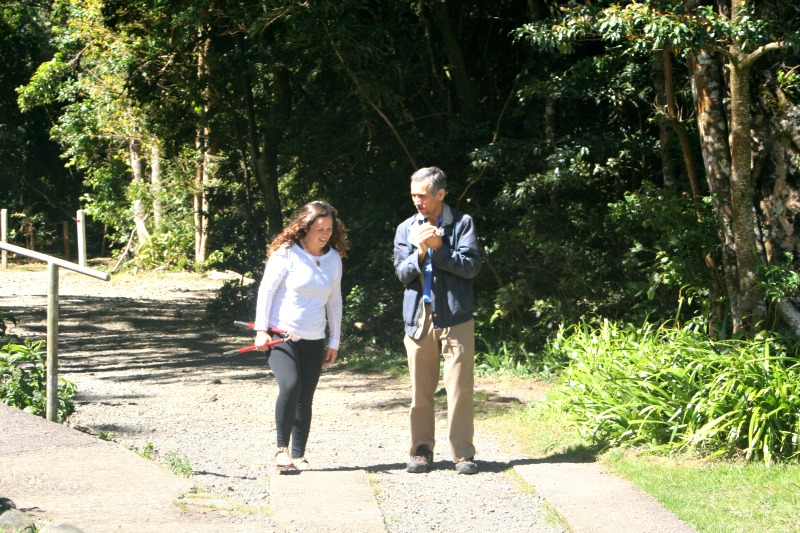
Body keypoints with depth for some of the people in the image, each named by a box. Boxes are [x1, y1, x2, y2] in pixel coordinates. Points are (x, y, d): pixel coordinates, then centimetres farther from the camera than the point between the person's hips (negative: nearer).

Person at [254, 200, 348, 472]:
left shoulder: (333, 259, 8)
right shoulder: (286, 254, -7)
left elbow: (335, 301, 17)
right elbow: (266, 290, -5)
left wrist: (334, 342, 16)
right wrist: (261, 330, -10)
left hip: (313, 341, 5)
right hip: (281, 336, -5)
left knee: (305, 399, 4)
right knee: (290, 385, -24)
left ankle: (298, 455, 13)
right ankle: (281, 448, -13)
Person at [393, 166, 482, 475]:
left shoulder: (462, 223, 3)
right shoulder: (406, 229, 12)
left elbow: (471, 266, -7)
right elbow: (402, 273, 4)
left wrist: (438, 247, -14)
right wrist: (420, 252, -13)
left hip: (456, 318, -3)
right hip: (419, 319, 3)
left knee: (460, 388, -5)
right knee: (420, 390, 4)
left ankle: (463, 453, 0)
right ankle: (421, 450, 14)